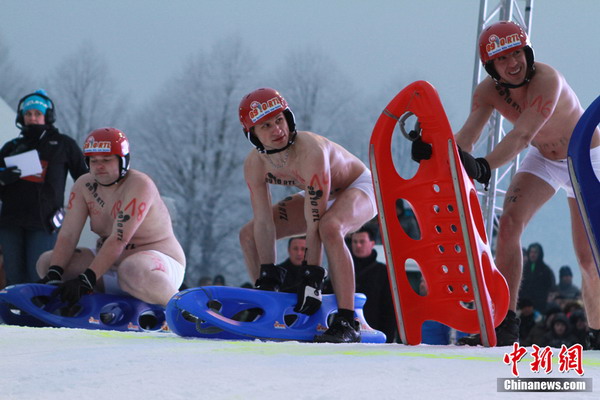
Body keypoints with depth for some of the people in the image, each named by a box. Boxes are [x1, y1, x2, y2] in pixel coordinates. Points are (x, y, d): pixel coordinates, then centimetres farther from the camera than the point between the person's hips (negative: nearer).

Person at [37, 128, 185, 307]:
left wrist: (85, 280, -34)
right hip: (112, 262, 8)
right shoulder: (84, 186, 2)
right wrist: (54, 275, -22)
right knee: (46, 262, 0)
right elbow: (68, 234, -5)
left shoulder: (139, 185, -20)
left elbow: (118, 240, -28)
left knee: (132, 273, -43)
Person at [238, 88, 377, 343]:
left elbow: (315, 223, -37)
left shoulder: (310, 151, -37)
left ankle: (347, 322, -36)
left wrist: (312, 279, -37)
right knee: (249, 235, -1)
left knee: (330, 228, -39)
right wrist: (267, 279, -21)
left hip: (359, 188, -7)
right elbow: (264, 223, -15)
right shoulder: (254, 165, -18)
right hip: (321, 195, 7)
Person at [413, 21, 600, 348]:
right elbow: (466, 137, -28)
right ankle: (505, 324, -18)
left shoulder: (547, 80, -35)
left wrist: (484, 167, -61)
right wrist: (435, 150, -50)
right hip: (544, 159, 4)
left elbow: (522, 135, -46)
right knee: (509, 224, -20)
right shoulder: (488, 91, -17)